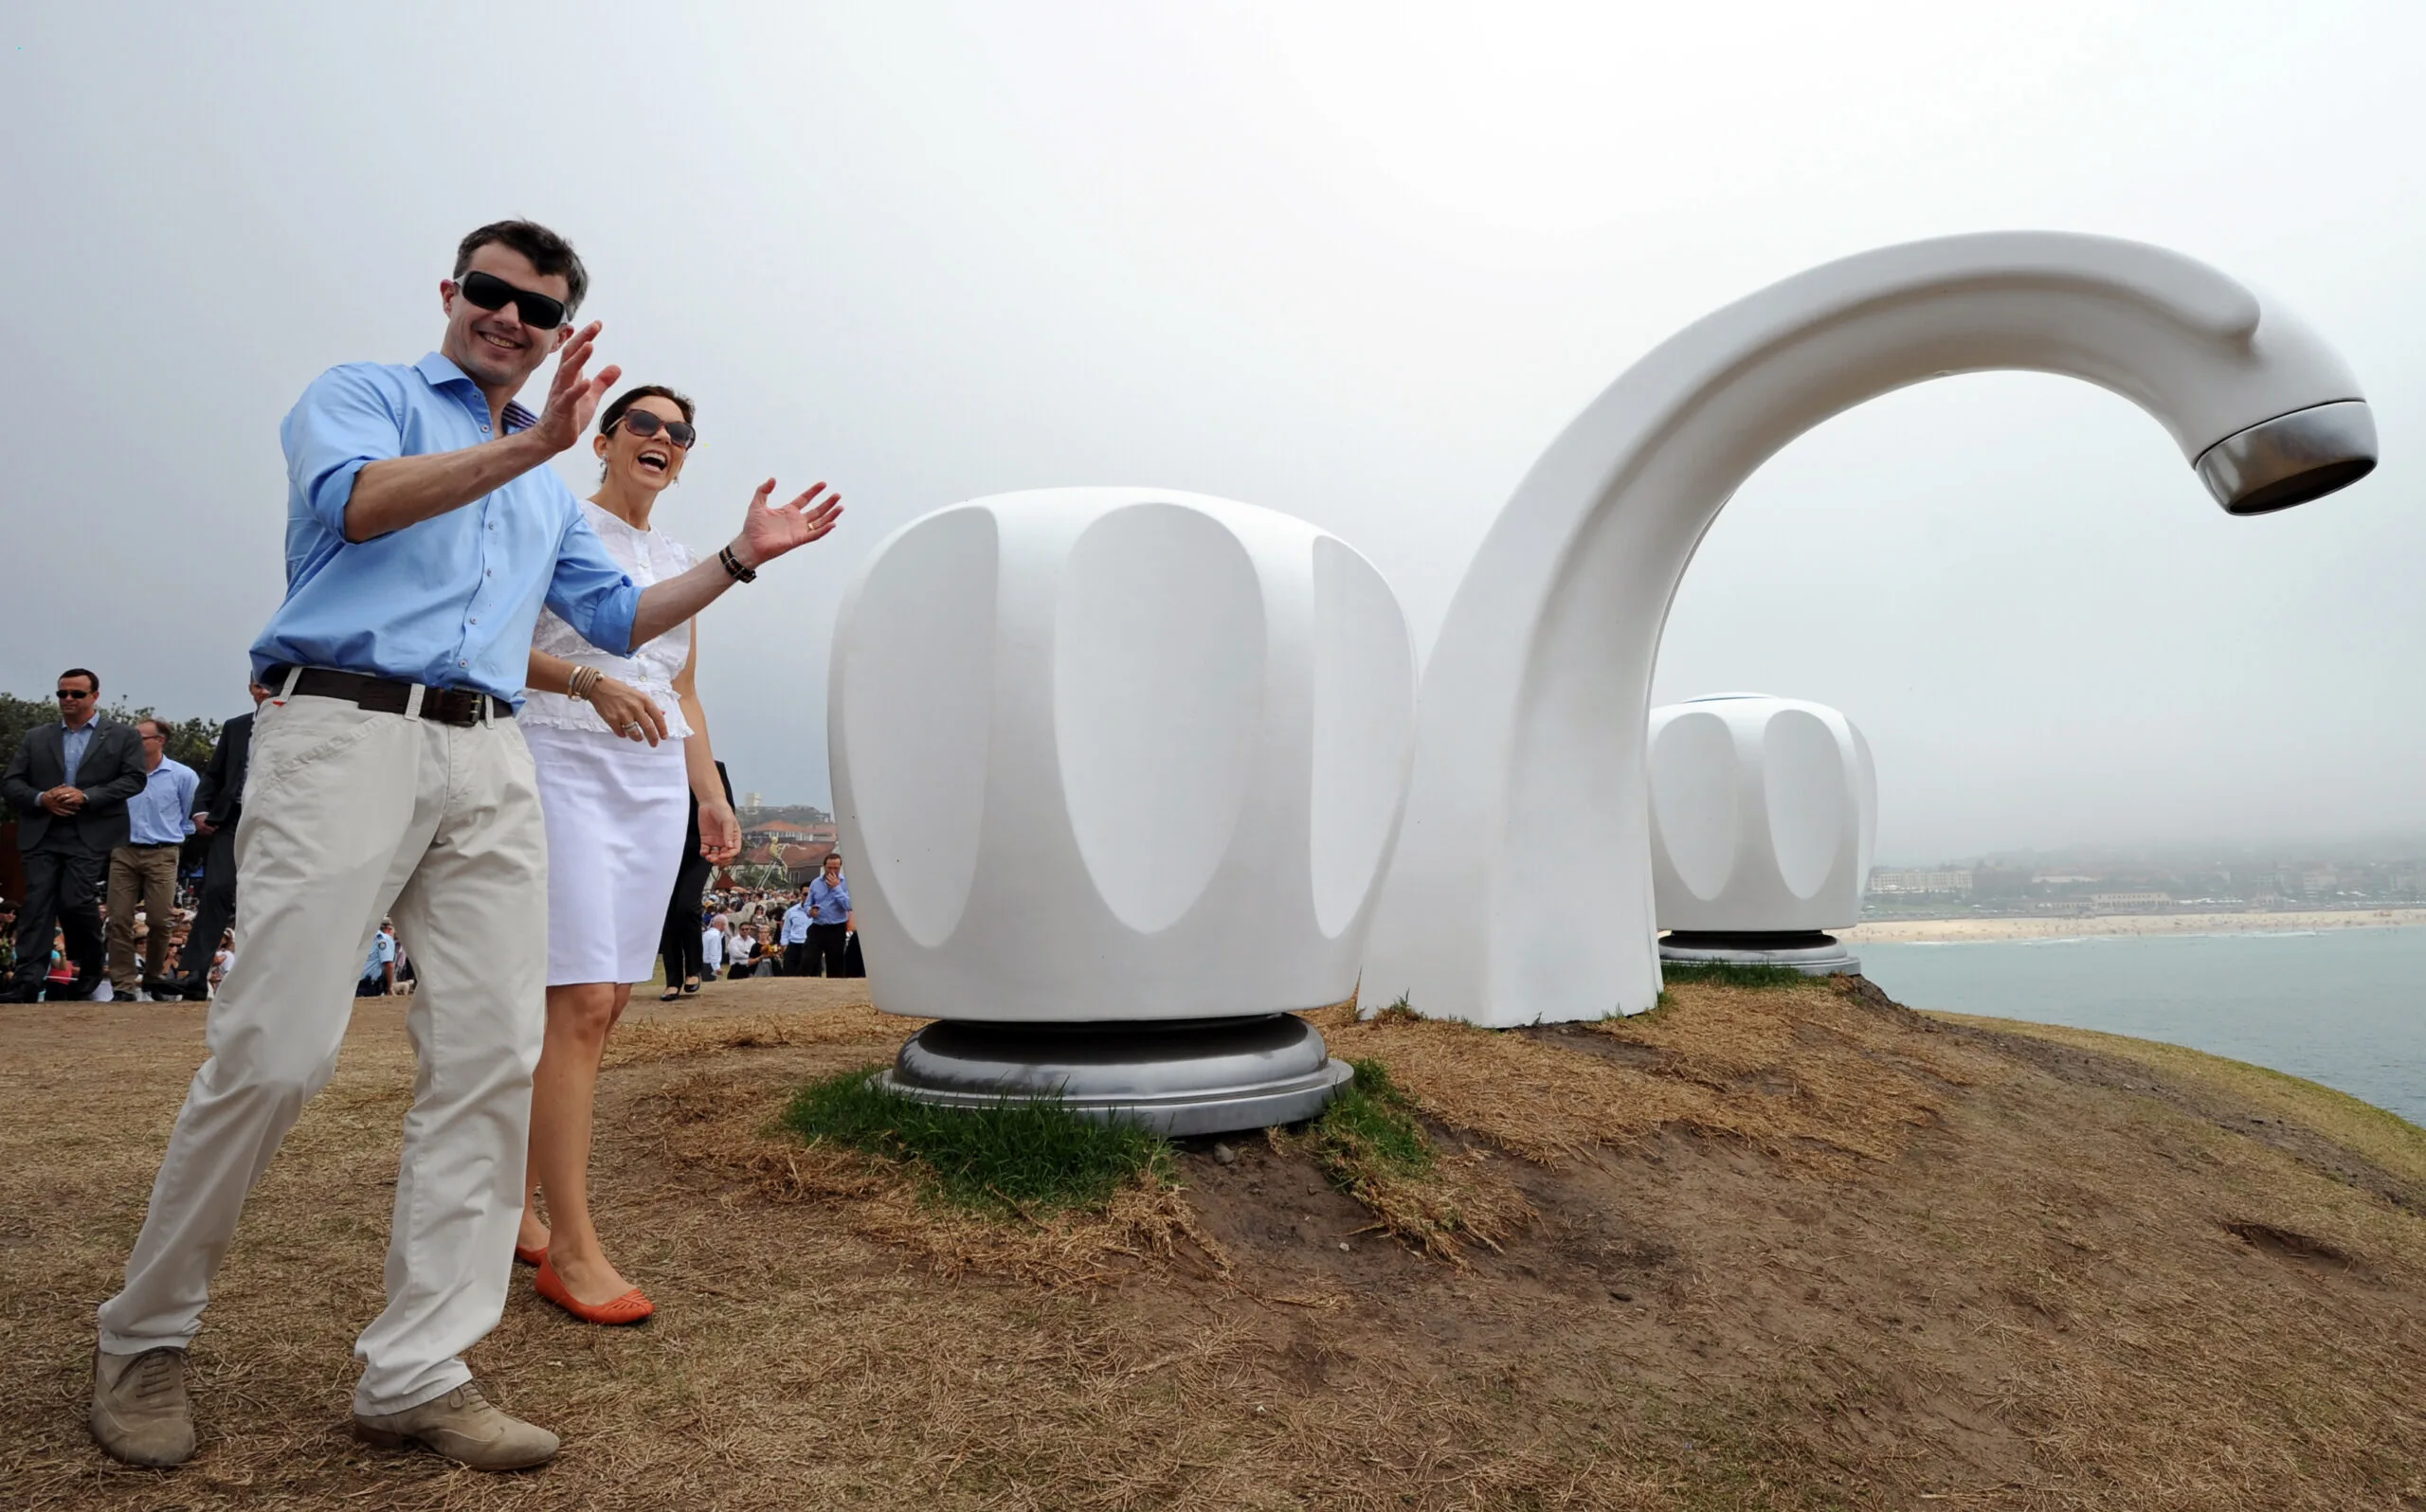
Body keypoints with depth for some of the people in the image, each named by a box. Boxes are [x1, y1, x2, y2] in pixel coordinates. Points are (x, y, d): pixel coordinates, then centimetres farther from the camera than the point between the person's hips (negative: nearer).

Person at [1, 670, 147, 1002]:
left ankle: (88, 970, 13)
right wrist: (41, 798, -9)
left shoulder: (123, 736, 7)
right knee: (36, 906, -3)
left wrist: (87, 796, -14)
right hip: (41, 835, 3)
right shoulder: (35, 737, 16)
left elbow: (134, 779, -3)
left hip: (91, 835, -3)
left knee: (75, 901, -11)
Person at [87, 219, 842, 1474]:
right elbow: (355, 500, -12)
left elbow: (615, 616, 31)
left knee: (493, 1057, -4)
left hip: (489, 762, 6)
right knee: (275, 1052, -8)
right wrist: (530, 443, -23)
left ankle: (416, 1373, 3)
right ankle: (142, 1342, 14)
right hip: (346, 732, -5)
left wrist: (738, 557, 23)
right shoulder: (360, 392, 11)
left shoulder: (550, 487, 28)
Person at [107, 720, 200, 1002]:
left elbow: (193, 817, 8)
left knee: (159, 920, 0)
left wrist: (172, 838, 7)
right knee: (119, 920, -3)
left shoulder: (182, 775, 0)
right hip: (123, 853, 2)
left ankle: (153, 978, 19)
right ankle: (124, 983, 2)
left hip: (161, 855, -1)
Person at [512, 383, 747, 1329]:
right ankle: (571, 1249, -9)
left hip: (657, 781, 7)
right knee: (582, 1002, -13)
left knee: (605, 1001, 5)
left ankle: (516, 1203, 19)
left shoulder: (679, 561, 21)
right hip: (568, 765, -6)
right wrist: (591, 683, -22)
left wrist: (709, 791, 14)